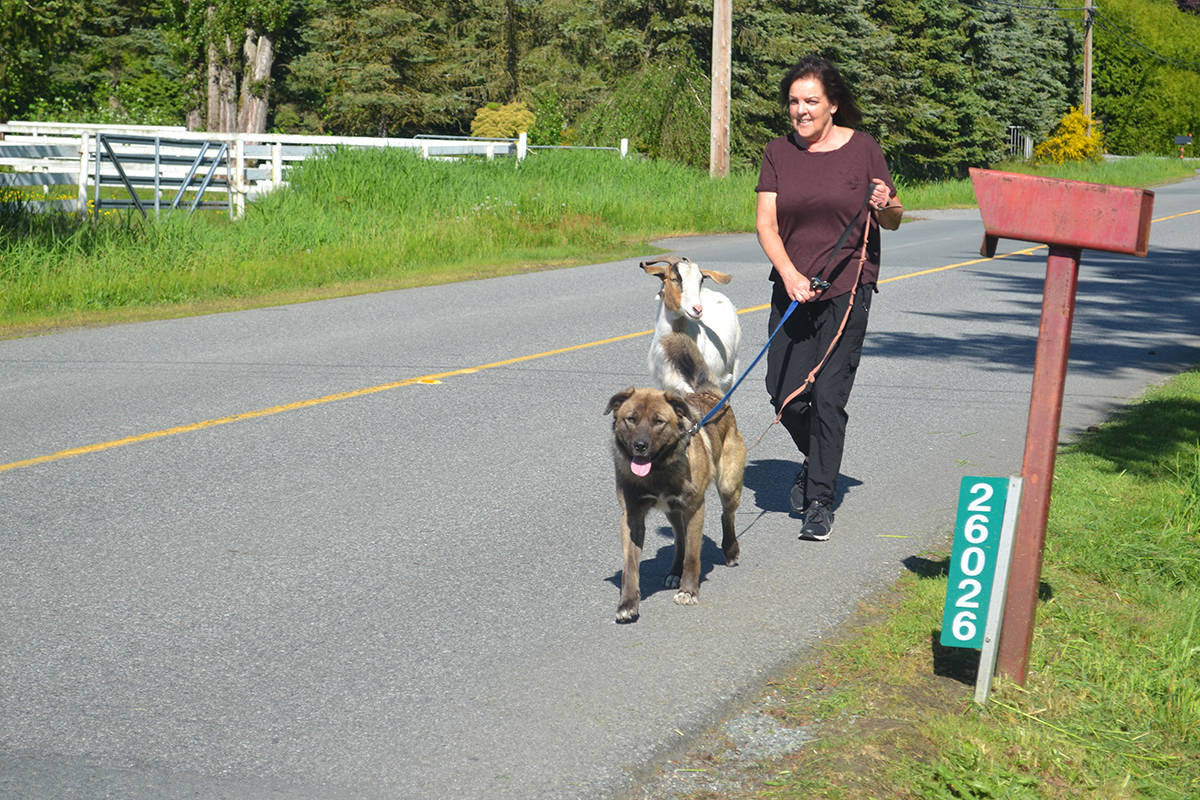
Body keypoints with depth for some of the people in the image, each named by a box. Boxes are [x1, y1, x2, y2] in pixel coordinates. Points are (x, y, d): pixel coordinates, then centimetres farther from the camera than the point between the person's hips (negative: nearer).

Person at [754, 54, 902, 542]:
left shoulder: (861, 149, -2)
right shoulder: (778, 153, 4)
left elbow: (893, 219, 5)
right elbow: (766, 223, -2)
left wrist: (884, 207, -19)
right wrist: (790, 275, -17)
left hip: (847, 288, -3)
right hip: (793, 287, 3)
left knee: (828, 396, -8)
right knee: (784, 393, 2)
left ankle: (820, 501, 1)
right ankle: (816, 460, 33)